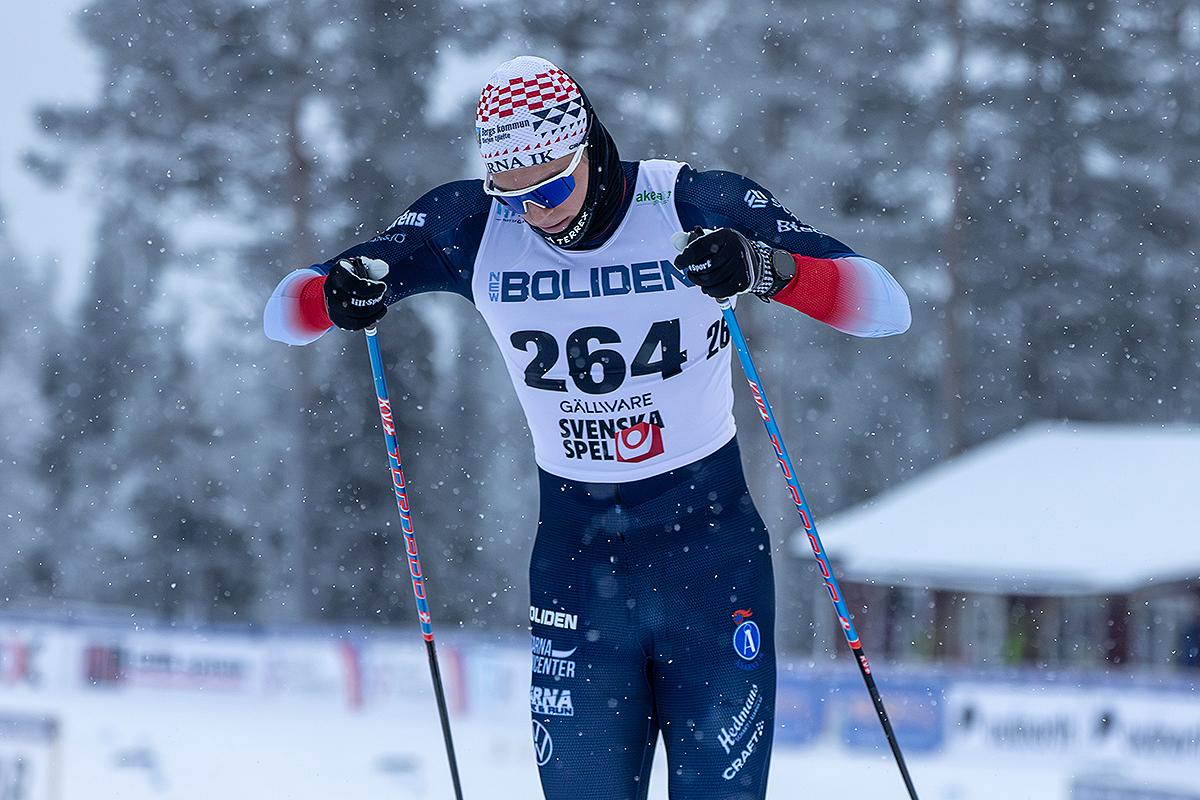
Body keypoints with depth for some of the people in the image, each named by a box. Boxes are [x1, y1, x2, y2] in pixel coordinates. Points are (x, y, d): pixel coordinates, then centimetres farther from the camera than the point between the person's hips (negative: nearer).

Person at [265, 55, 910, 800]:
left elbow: (889, 307, -17)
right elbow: (284, 313, 1)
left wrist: (770, 269, -35)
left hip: (711, 549, -2)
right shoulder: (471, 229, -5)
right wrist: (336, 295, -23)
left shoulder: (697, 206, -12)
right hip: (576, 557, 2)